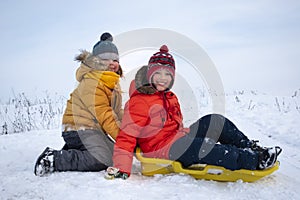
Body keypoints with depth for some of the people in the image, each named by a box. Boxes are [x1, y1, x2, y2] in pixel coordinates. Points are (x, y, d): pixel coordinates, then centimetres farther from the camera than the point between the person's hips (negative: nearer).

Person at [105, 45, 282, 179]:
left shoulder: (170, 97, 15)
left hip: (178, 138, 10)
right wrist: (122, 169, -27)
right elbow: (127, 137, -18)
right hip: (161, 149, -9)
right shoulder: (138, 101, -13)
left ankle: (251, 148, 2)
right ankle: (255, 161, -27)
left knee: (216, 122, -2)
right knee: (207, 148, -31)